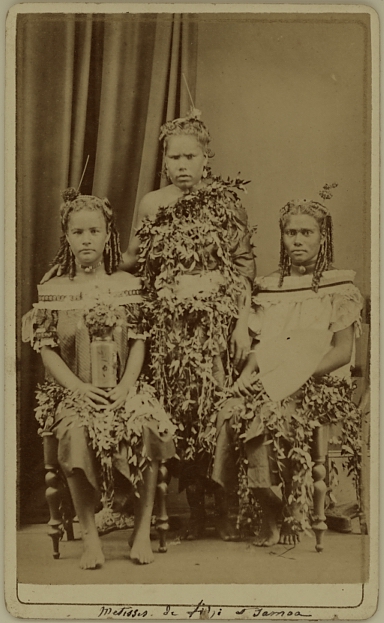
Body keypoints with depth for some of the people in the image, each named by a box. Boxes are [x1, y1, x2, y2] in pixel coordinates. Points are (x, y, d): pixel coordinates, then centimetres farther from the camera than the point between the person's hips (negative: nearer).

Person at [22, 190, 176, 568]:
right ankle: (89, 536, -17)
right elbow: (46, 349, 1)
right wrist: (79, 387, -12)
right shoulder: (52, 291, 5)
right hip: (73, 390, -1)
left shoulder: (128, 286, 7)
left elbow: (139, 341, 4)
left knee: (146, 426, -29)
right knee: (77, 433, -33)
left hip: (122, 388, 1)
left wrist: (126, 385, -11)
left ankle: (142, 531, -13)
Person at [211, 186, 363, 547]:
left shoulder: (339, 288, 5)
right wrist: (248, 374, -5)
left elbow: (342, 352, -2)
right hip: (268, 383, 4)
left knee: (265, 416, -33)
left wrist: (301, 374, -15)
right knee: (229, 412, -27)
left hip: (319, 384, -4)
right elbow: (260, 344, 15)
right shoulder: (269, 288, 19)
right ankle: (270, 510, -14)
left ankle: (278, 518, -15)